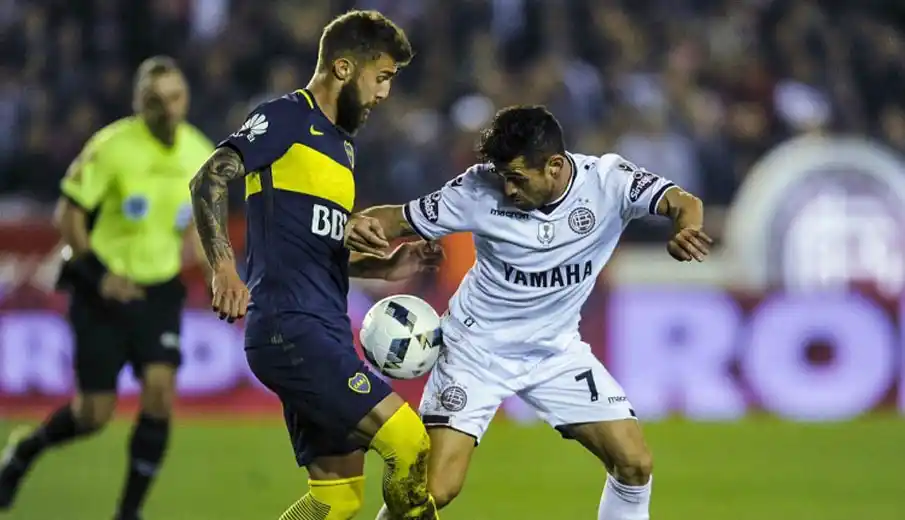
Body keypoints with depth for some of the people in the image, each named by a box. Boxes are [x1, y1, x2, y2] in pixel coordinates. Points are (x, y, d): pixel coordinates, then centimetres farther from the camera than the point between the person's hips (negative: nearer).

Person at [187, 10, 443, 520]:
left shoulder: (342, 142, 22)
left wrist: (386, 267, 15)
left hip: (324, 333, 10)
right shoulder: (287, 119, -5)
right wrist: (224, 265, -30)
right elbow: (209, 180, -17)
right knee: (409, 442, -16)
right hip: (290, 326, -10)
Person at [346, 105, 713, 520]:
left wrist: (687, 228, -54)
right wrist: (363, 226, -35)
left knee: (635, 464, -5)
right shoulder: (480, 187, -19)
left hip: (557, 349, 2)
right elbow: (401, 219, -11)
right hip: (477, 348, -2)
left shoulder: (607, 180, -18)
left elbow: (681, 203, -30)